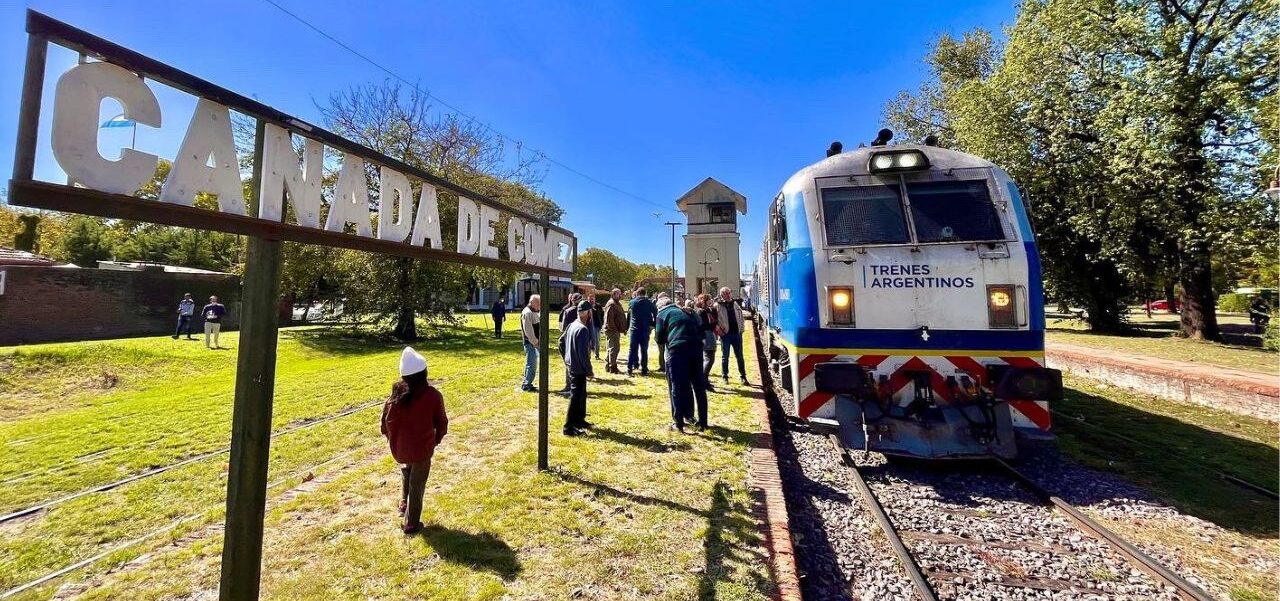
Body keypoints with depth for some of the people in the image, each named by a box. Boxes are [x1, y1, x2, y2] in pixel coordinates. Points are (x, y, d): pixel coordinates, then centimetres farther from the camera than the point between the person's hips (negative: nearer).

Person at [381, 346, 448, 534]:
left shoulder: (397, 394, -10)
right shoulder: (433, 395, -18)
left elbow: (386, 420, 0)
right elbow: (441, 423, -8)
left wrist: (392, 439, 17)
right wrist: (436, 440, 11)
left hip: (399, 447, 3)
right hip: (422, 448, -3)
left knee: (406, 470, 35)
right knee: (417, 484, 13)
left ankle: (404, 504, 34)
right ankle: (412, 523, 23)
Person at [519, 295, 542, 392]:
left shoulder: (535, 312, 15)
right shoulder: (527, 313, -15)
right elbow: (528, 330, -19)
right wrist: (535, 342, -18)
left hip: (535, 342, 10)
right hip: (530, 343, -10)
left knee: (532, 364, 14)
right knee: (531, 364, -6)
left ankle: (527, 383, 24)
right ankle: (526, 385, 1)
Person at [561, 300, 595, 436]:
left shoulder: (572, 325, 7)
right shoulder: (583, 329, -22)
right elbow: (583, 353, -23)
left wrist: (567, 359, 22)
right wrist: (589, 370, -14)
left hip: (570, 366, 9)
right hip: (578, 368, -9)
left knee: (581, 394, 21)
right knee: (576, 396, -2)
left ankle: (579, 419, 33)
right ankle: (569, 426, 4)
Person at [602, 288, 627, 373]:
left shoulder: (617, 303, 19)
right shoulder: (611, 304, -15)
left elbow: (619, 317, 25)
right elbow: (609, 318, -22)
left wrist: (623, 328, 17)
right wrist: (613, 328, -21)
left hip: (616, 330, 11)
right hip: (612, 331, -11)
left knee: (610, 349, 15)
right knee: (613, 349, -8)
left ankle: (608, 366, 23)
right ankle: (612, 367, -3)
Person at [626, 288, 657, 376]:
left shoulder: (632, 302, -1)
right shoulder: (649, 303, -2)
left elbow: (629, 311, 13)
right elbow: (656, 313, 1)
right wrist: (653, 324, 8)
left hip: (634, 329, 1)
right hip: (645, 329, 0)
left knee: (632, 349, 5)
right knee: (644, 350, 5)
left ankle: (629, 369, 3)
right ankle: (644, 370, 6)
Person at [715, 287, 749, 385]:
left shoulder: (734, 303, 10)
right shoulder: (717, 305, -5)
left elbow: (740, 315, 15)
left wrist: (741, 328, 7)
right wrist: (719, 330, -14)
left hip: (736, 333, 4)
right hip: (725, 334, -4)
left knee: (740, 356, 8)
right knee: (725, 356, 6)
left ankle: (743, 377, 15)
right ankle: (725, 376, 18)